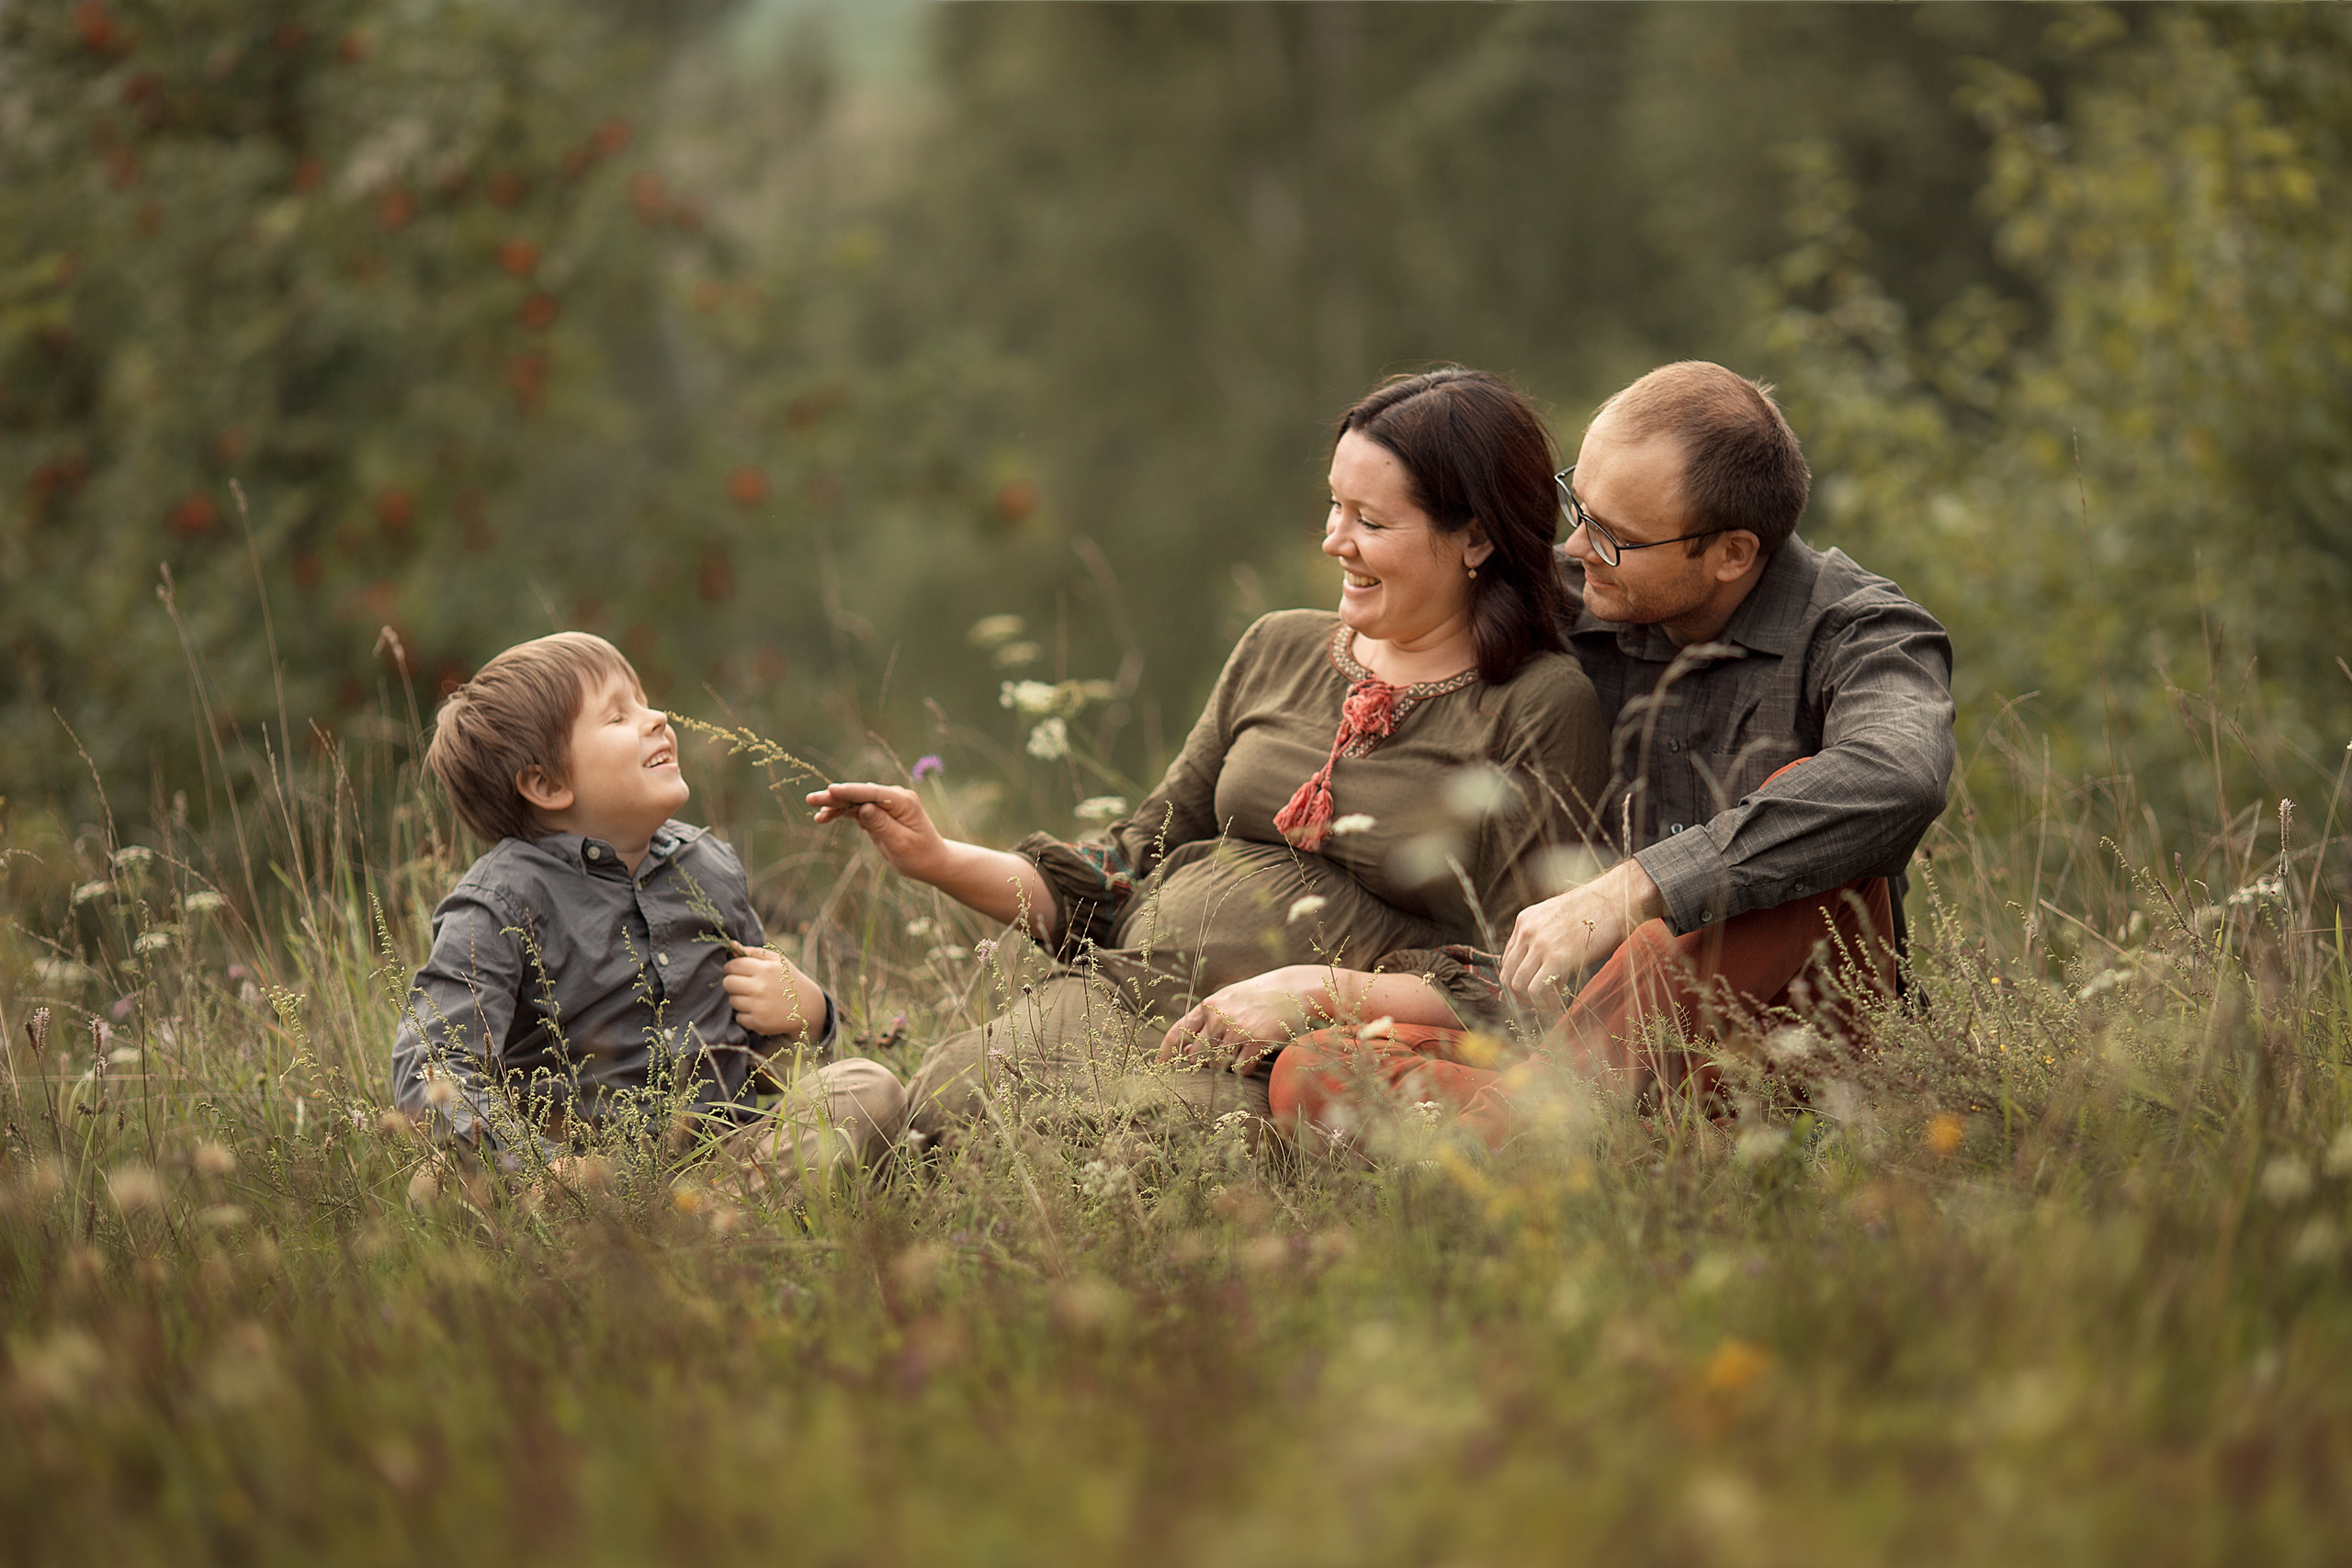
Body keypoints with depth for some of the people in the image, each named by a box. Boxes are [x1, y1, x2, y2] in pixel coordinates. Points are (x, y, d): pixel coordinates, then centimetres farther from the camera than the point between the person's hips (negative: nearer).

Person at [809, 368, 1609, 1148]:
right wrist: (943, 860, 8)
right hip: (1116, 994, 4)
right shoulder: (1279, 650, 18)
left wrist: (1320, 990, -17)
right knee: (947, 1097, -30)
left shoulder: (1546, 707, 1)